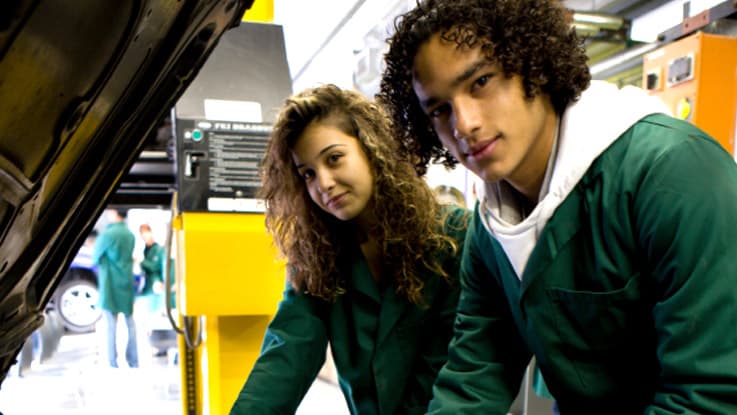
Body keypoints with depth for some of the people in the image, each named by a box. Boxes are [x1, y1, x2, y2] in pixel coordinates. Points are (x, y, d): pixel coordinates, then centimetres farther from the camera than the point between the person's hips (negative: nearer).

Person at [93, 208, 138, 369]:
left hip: (110, 284, -6)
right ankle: (133, 360, 15)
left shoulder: (107, 234, -13)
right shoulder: (130, 234, 7)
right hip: (127, 282, 6)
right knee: (130, 321, 11)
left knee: (111, 324, -1)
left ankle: (113, 362, 1)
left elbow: (95, 258, -4)